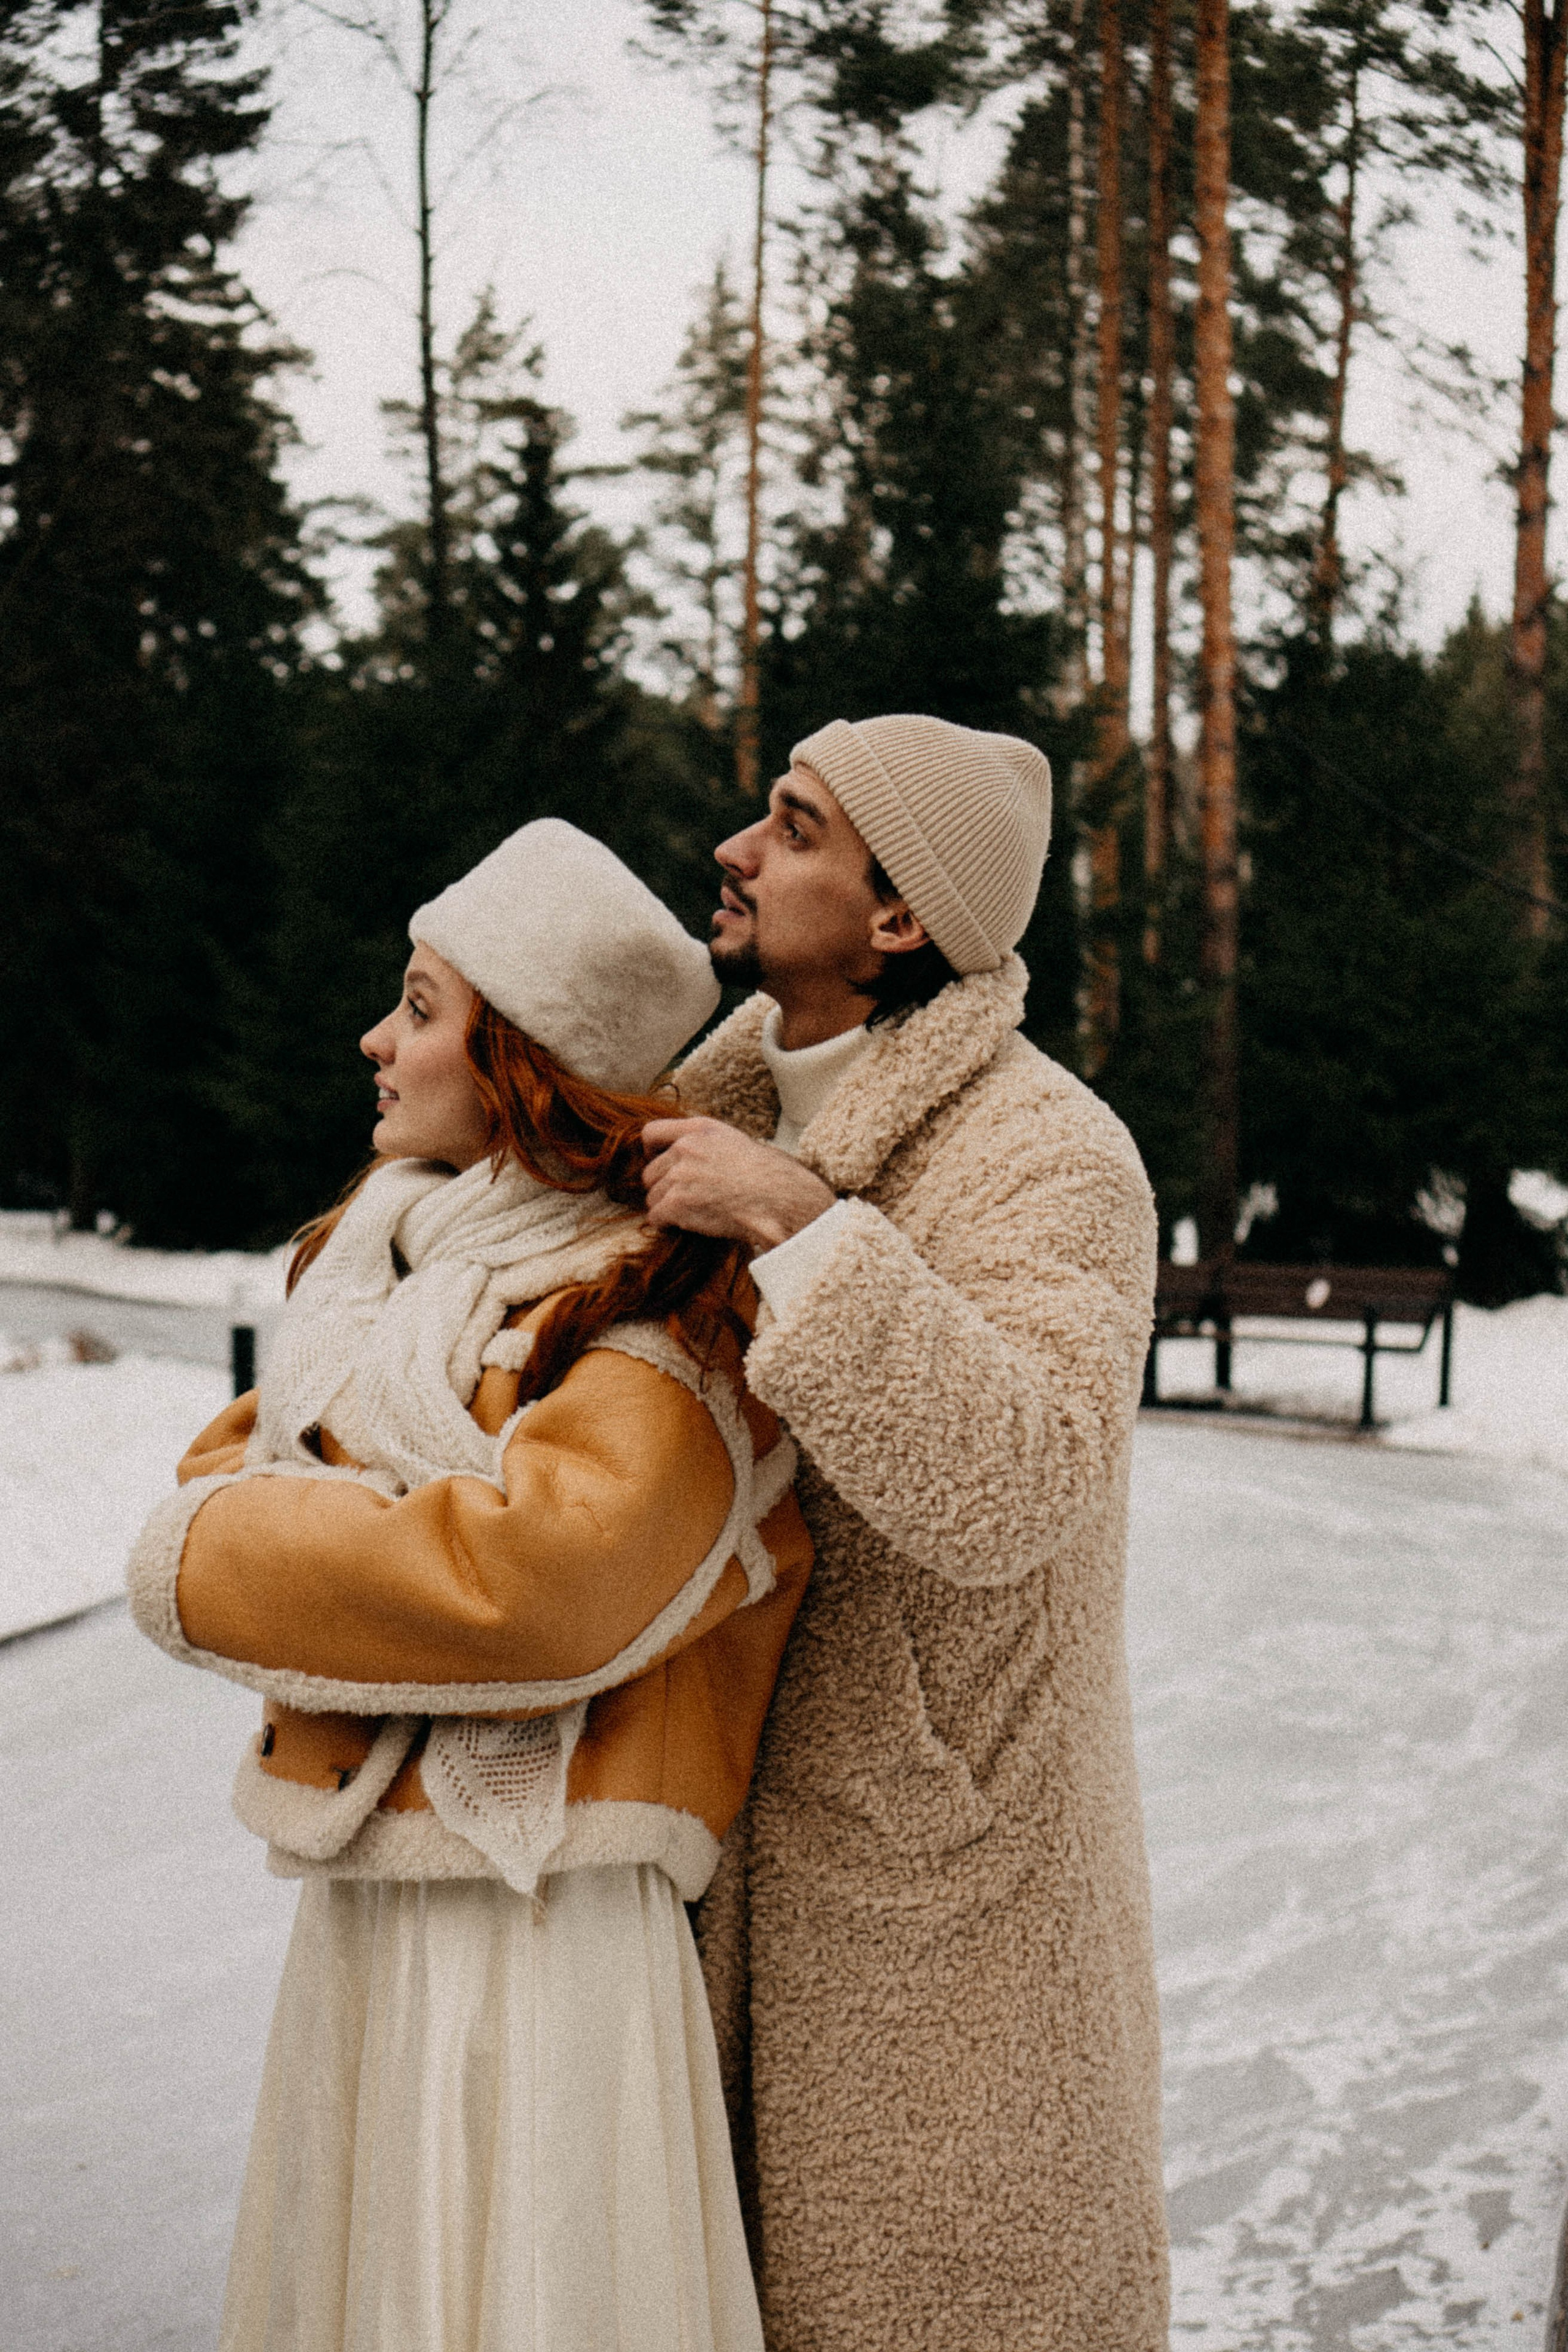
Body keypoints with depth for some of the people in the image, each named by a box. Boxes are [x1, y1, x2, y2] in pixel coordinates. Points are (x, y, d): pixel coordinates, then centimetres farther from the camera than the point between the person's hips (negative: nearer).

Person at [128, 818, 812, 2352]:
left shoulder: (657, 1307, -14)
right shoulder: (393, 1254, 13)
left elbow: (539, 1575, -29)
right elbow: (230, 1466, 13)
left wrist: (224, 1553, -16)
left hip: (529, 1920, -8)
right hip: (358, 1905, 8)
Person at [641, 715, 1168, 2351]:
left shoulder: (1050, 1154, -20)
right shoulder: (745, 1093, 4)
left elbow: (1013, 1486, -35)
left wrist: (796, 1226, -36)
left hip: (940, 1856, -7)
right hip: (766, 1820, 7)